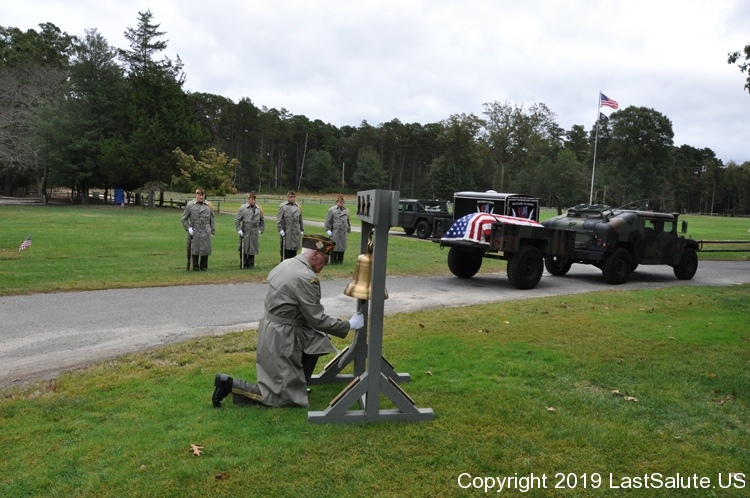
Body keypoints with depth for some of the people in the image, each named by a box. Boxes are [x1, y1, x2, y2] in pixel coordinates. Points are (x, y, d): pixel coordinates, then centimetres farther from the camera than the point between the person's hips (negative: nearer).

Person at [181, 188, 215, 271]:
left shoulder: (208, 205, 8)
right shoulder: (190, 205, 3)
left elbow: (212, 220, 13)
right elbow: (184, 219, 9)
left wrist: (212, 231, 10)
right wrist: (188, 228, -3)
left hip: (206, 232, 1)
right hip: (195, 231, -1)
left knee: (205, 249, 2)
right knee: (195, 250, 3)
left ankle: (204, 266, 15)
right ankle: (195, 267, 15)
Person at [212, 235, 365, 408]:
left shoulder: (286, 263, 5)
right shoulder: (306, 277, -22)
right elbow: (317, 320, -18)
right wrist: (349, 325, -8)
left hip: (271, 328, 9)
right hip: (281, 337, -9)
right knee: (284, 395, 1)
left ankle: (298, 382, 22)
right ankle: (229, 383, -3)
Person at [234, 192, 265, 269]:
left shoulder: (259, 209, 8)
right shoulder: (243, 208, -1)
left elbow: (262, 221, 18)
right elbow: (237, 220, 1)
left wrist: (261, 229, 10)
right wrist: (239, 230, -6)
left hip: (254, 233, 3)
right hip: (245, 233, -3)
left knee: (253, 249, 6)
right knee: (244, 250, 2)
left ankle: (251, 264, 15)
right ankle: (243, 265, 11)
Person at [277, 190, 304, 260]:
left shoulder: (298, 207, 11)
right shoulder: (282, 206, -1)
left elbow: (300, 220, 16)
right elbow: (279, 219, -2)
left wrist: (302, 230, 15)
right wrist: (280, 229, -9)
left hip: (296, 233, 4)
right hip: (286, 233, -3)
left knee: (294, 251, 5)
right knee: (286, 250, -2)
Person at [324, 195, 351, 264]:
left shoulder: (346, 210, 13)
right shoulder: (332, 210, 0)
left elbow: (348, 221, 23)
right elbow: (328, 221, -1)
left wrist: (349, 229, 20)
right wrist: (328, 230, -6)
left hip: (343, 232, 4)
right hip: (335, 232, -4)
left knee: (342, 246, 7)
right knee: (334, 246, -2)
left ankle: (340, 260, 18)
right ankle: (333, 260, 6)